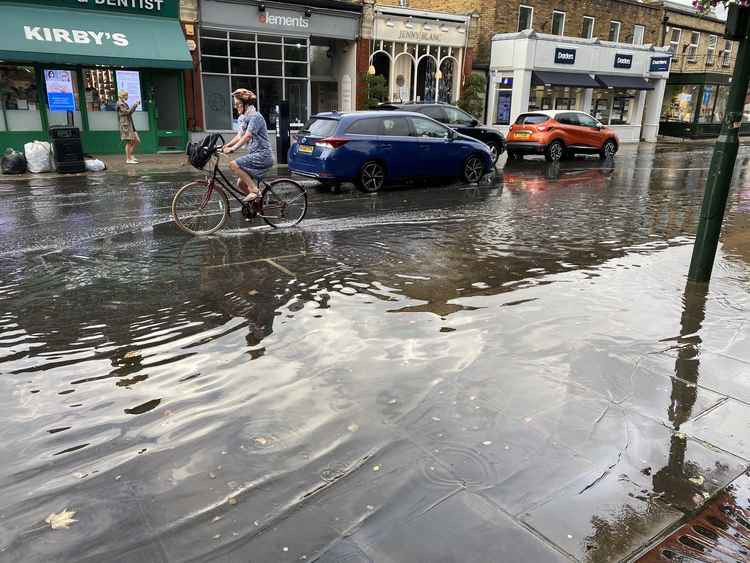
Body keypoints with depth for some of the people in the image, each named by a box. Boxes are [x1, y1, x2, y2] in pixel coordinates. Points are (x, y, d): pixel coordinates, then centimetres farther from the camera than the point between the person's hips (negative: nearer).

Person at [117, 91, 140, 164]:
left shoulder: (124, 103, 20)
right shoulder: (120, 104, -8)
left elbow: (130, 112, 22)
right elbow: (127, 112, -17)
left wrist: (135, 105, 14)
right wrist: (134, 105, -12)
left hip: (130, 124, 9)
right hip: (125, 124, -9)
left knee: (136, 141, 8)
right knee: (129, 142, -8)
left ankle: (130, 155, 17)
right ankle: (128, 159, -3)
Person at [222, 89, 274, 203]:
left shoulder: (255, 117, -14)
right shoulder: (243, 118, 15)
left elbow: (246, 137, -24)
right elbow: (239, 136, 14)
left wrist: (232, 148, -31)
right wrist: (225, 146, 1)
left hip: (262, 155, -9)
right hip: (255, 155, 9)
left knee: (234, 164, -22)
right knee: (241, 184, 5)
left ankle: (254, 190, -14)